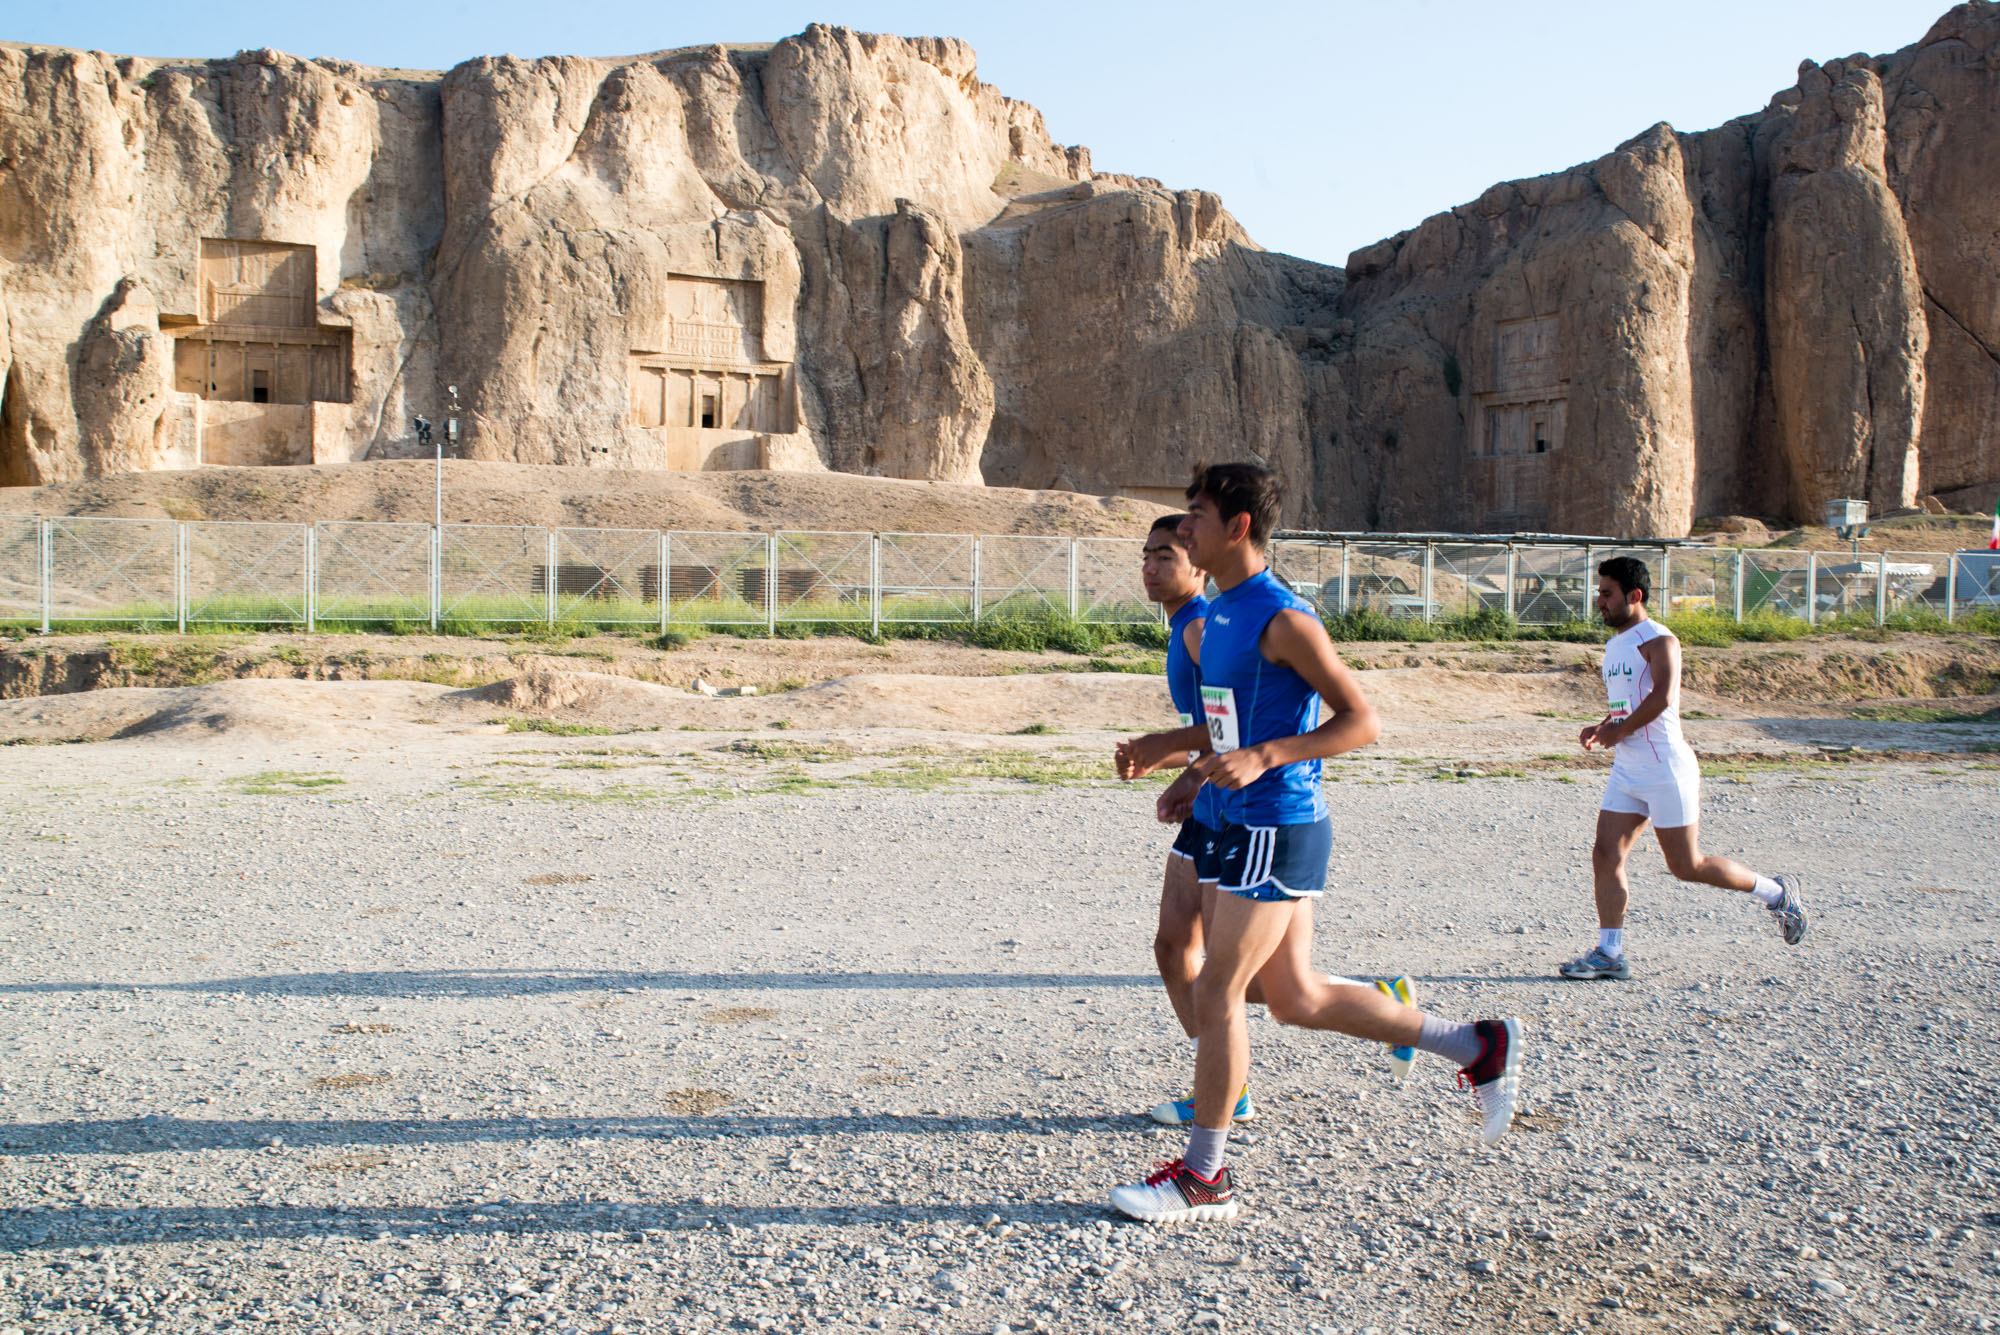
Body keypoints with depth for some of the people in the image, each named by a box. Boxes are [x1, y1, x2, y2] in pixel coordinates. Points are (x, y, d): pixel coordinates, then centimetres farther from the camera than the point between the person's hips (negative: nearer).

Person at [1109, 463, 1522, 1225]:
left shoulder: (1282, 619, -15)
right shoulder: (1218, 617, 13)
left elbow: (1360, 720, -16)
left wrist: (1261, 758, -26)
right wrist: (1193, 774, 16)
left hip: (1278, 829, -10)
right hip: (1249, 824, 10)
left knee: (1216, 994, -3)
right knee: (1296, 999, 14)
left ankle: (1203, 1179, 11)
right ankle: (1478, 1049, 26)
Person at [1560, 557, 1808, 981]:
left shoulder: (1659, 641, -13)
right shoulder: (1615, 645, 15)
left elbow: (1662, 697, -28)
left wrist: (1619, 730, -18)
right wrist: (1600, 727, 8)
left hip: (1666, 769, -8)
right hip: (1626, 771, 8)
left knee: (1687, 866, 1)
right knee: (1605, 857, -1)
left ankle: (1777, 893, 22)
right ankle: (1609, 954, 4)